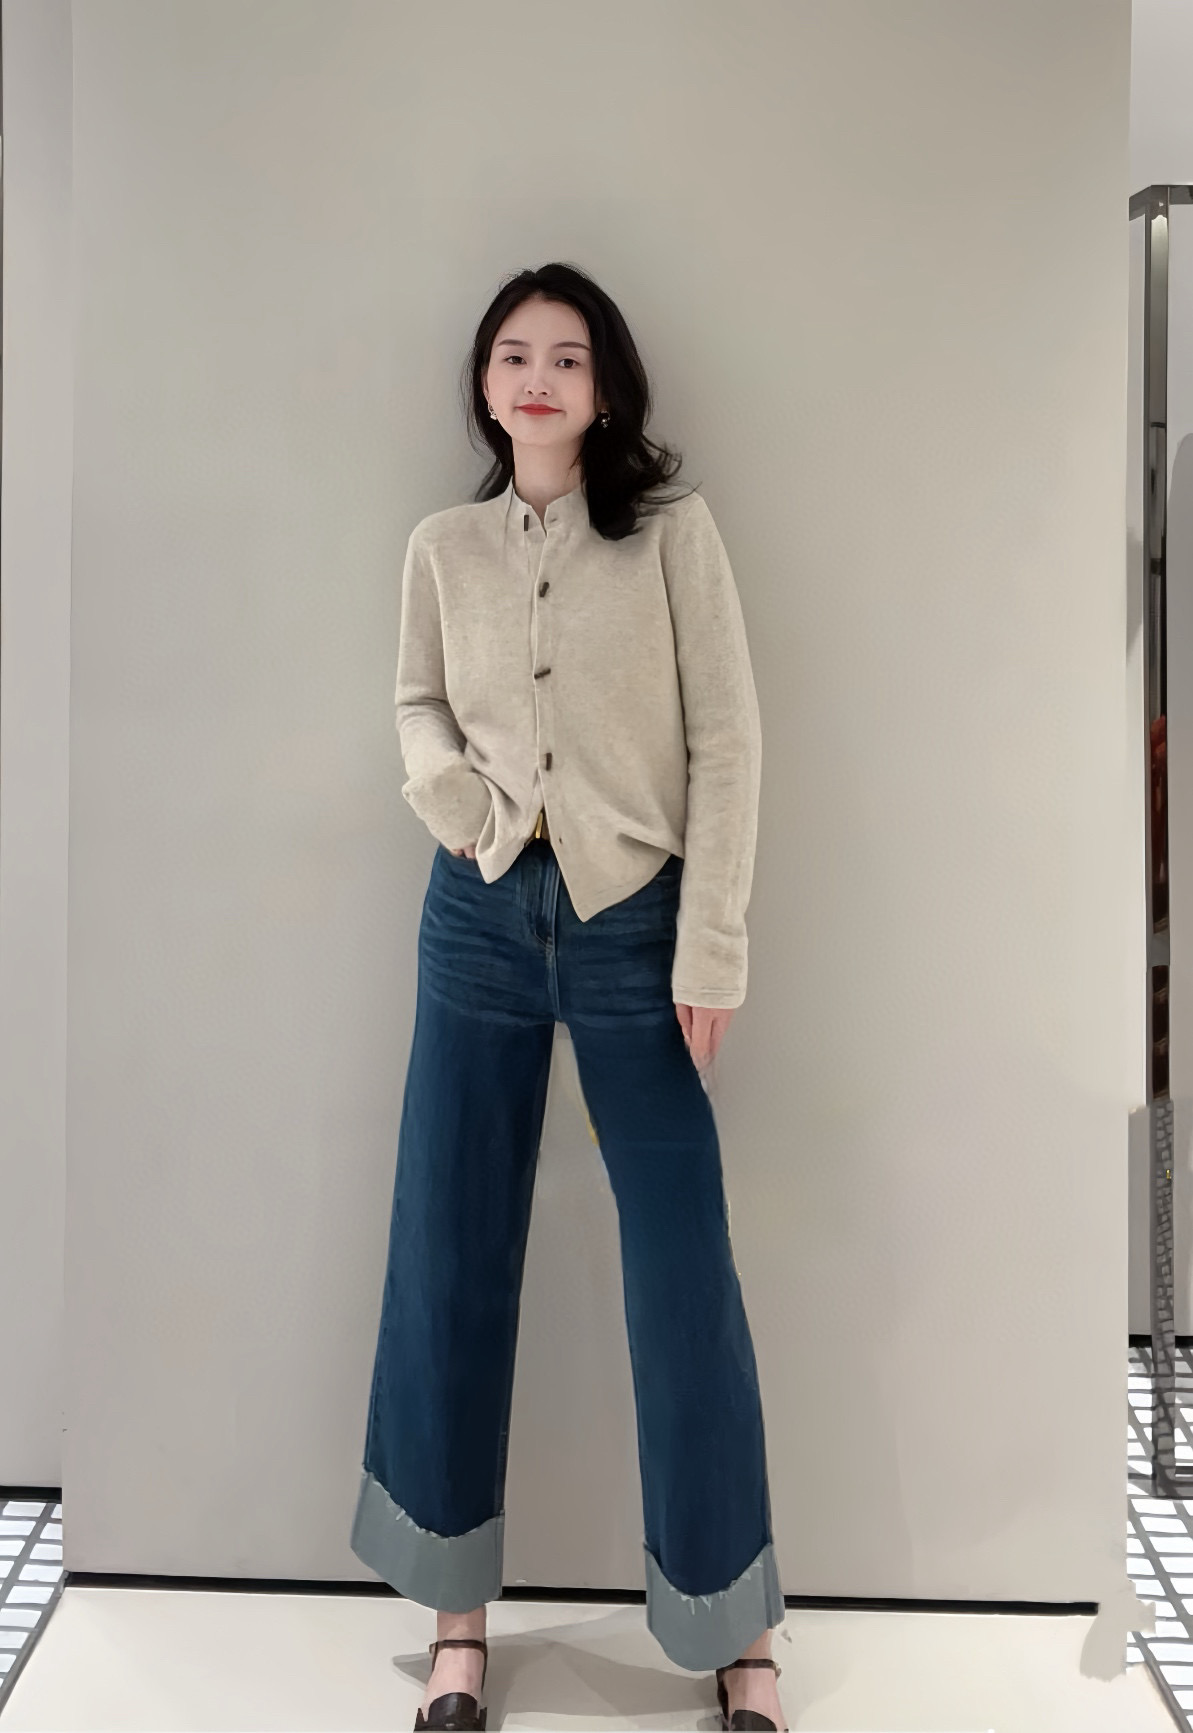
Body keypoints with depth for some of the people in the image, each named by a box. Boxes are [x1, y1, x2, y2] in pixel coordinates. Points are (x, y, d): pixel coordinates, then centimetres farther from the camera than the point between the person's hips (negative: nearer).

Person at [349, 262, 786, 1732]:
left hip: (633, 920, -2)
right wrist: (461, 796, -6)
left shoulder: (673, 533, -2)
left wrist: (711, 947, -9)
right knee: (449, 1260, 6)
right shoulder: (441, 548, 7)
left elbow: (727, 741, -4)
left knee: (684, 1270, 0)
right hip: (479, 918, 3)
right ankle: (458, 1613, 23)